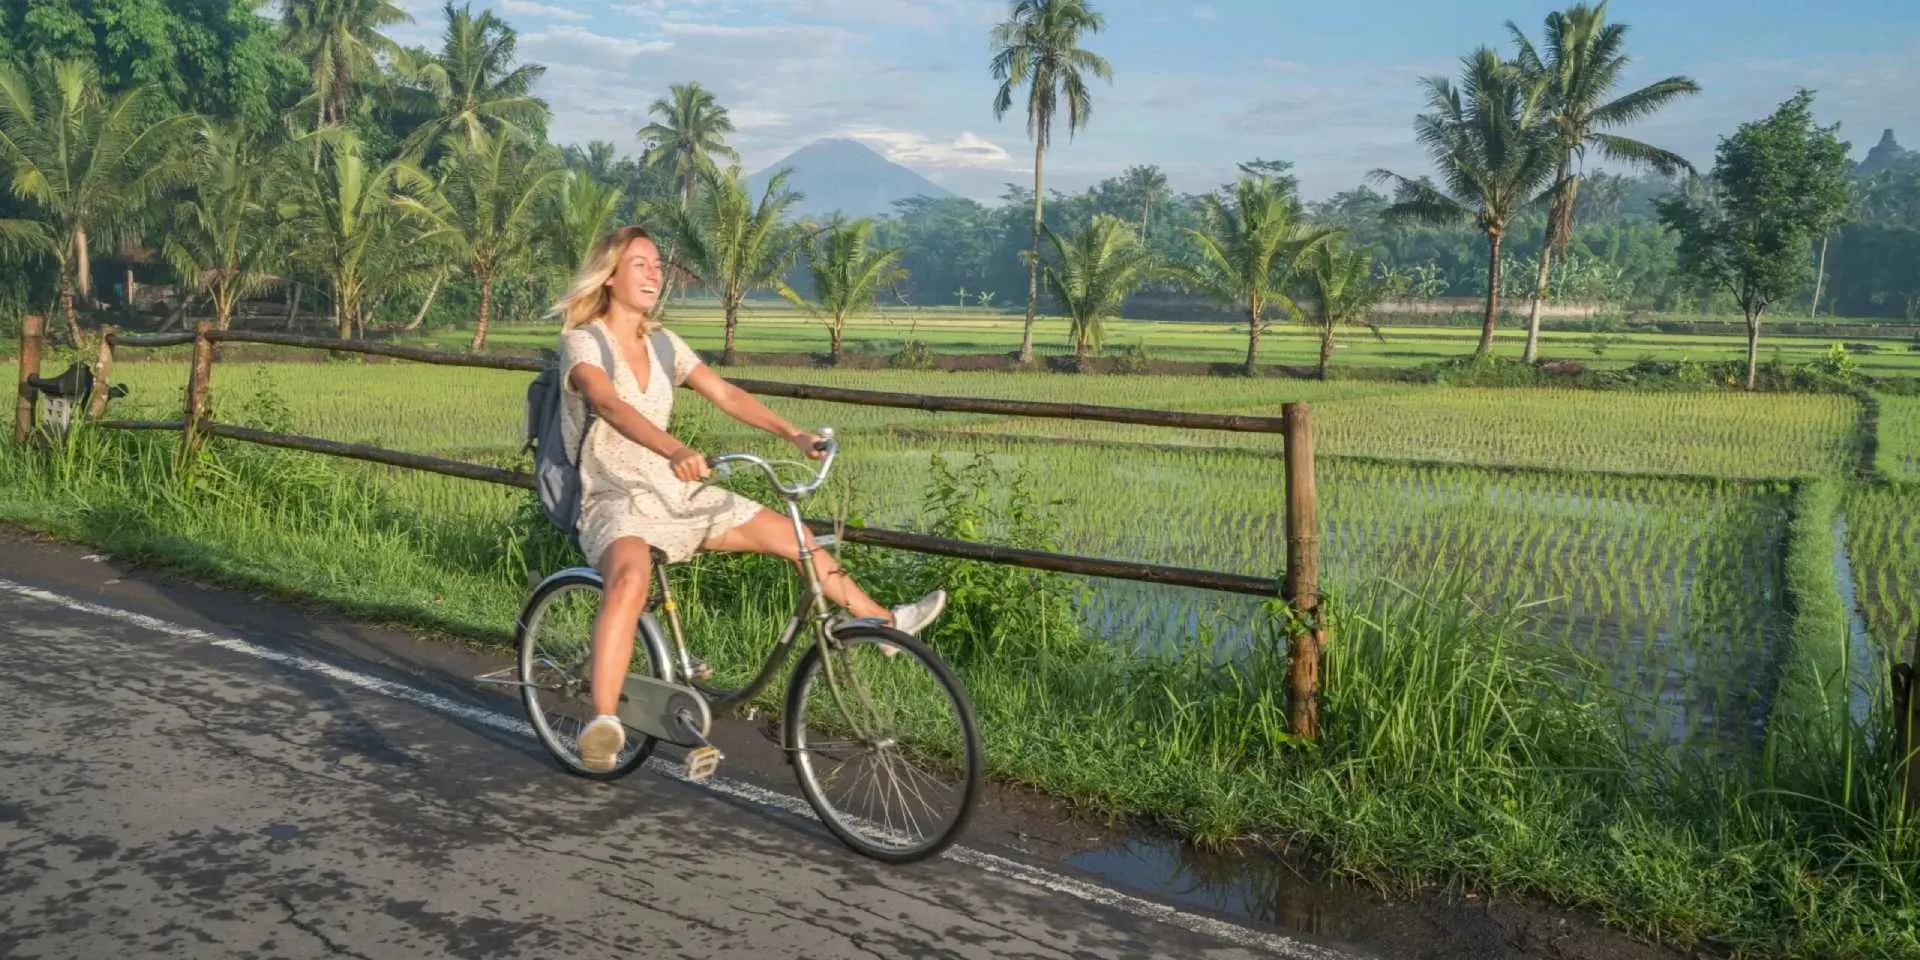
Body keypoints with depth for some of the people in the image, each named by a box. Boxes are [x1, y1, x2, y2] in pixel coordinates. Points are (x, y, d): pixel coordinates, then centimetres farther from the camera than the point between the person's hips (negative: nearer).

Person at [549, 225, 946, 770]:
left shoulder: (662, 343, 10)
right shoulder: (582, 341, -10)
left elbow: (724, 394, 1)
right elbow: (610, 405, -30)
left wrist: (794, 435, -14)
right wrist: (675, 451, -48)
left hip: (675, 494, 7)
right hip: (615, 502, -7)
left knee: (792, 535, 6)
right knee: (631, 578, -41)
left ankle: (884, 622, 23)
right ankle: (602, 725, -44)